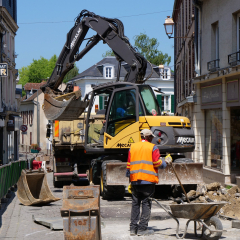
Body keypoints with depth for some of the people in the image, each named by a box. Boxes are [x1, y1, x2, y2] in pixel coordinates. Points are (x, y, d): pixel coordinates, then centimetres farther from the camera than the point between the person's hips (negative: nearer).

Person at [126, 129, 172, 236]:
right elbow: (157, 163, -8)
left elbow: (129, 164, 13)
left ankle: (133, 228, 10)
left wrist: (129, 178, 19)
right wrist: (166, 163, 11)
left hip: (135, 180, 5)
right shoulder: (153, 148, -1)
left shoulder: (133, 147, 13)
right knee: (146, 203, 0)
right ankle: (142, 229, -2)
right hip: (148, 180, -5)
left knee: (135, 203, 10)